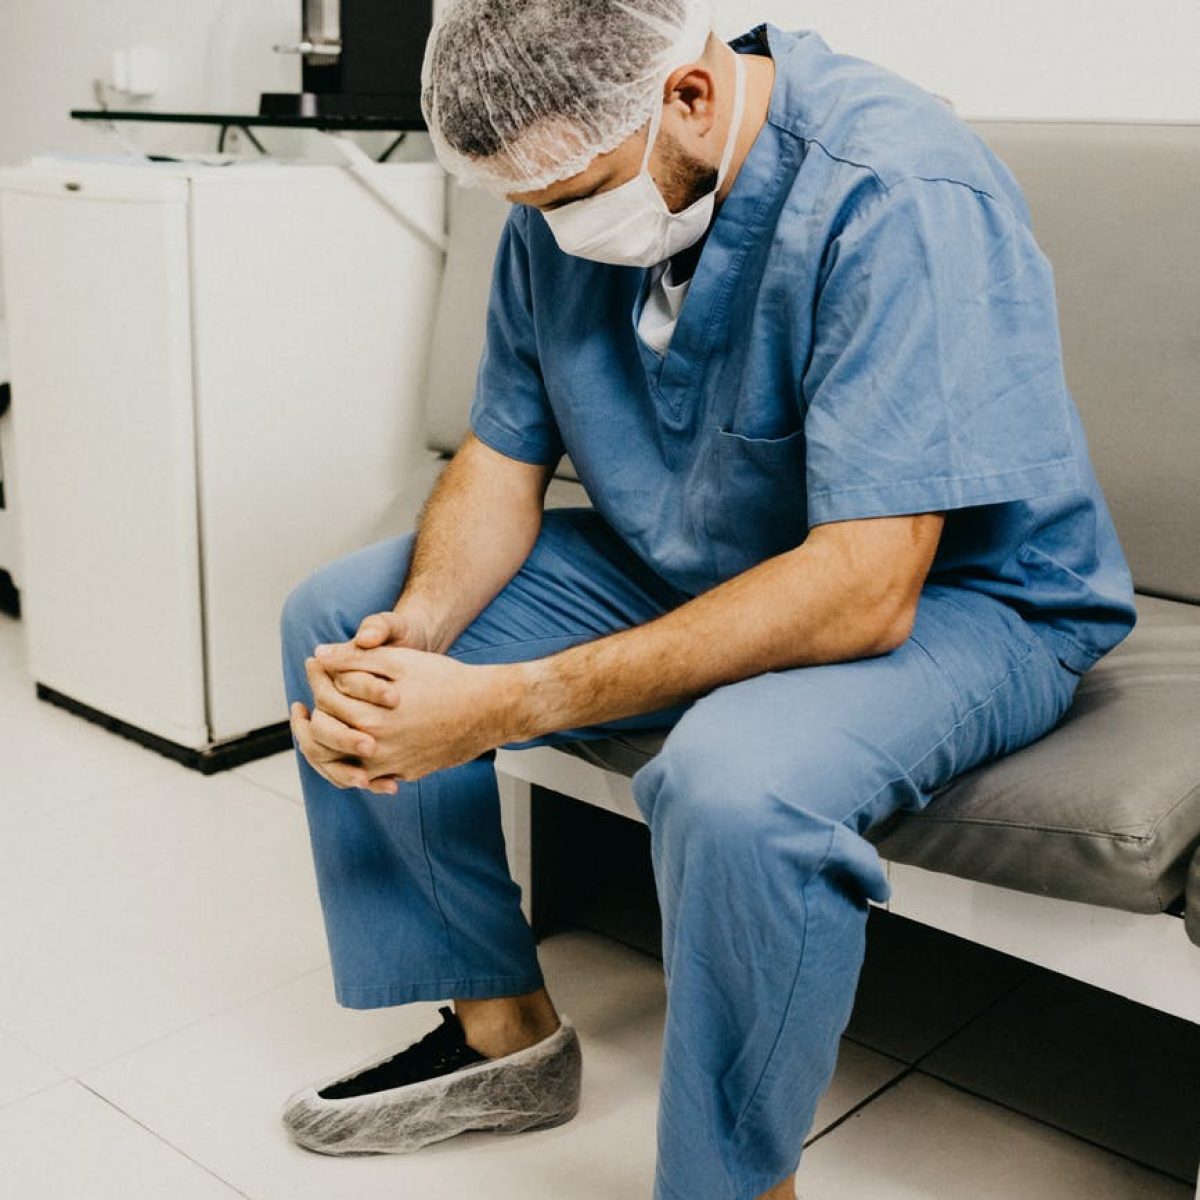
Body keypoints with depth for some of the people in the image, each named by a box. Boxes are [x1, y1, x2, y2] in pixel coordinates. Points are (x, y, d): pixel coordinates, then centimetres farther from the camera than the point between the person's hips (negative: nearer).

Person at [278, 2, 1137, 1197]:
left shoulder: (895, 199, -29)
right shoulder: (566, 201, -6)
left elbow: (865, 591, -35)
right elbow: (502, 456, 1)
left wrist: (511, 706, -37)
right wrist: (419, 626, -21)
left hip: (950, 594, -7)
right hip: (673, 565, 8)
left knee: (738, 784, -39)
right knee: (339, 617, 1)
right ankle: (499, 1028, 11)